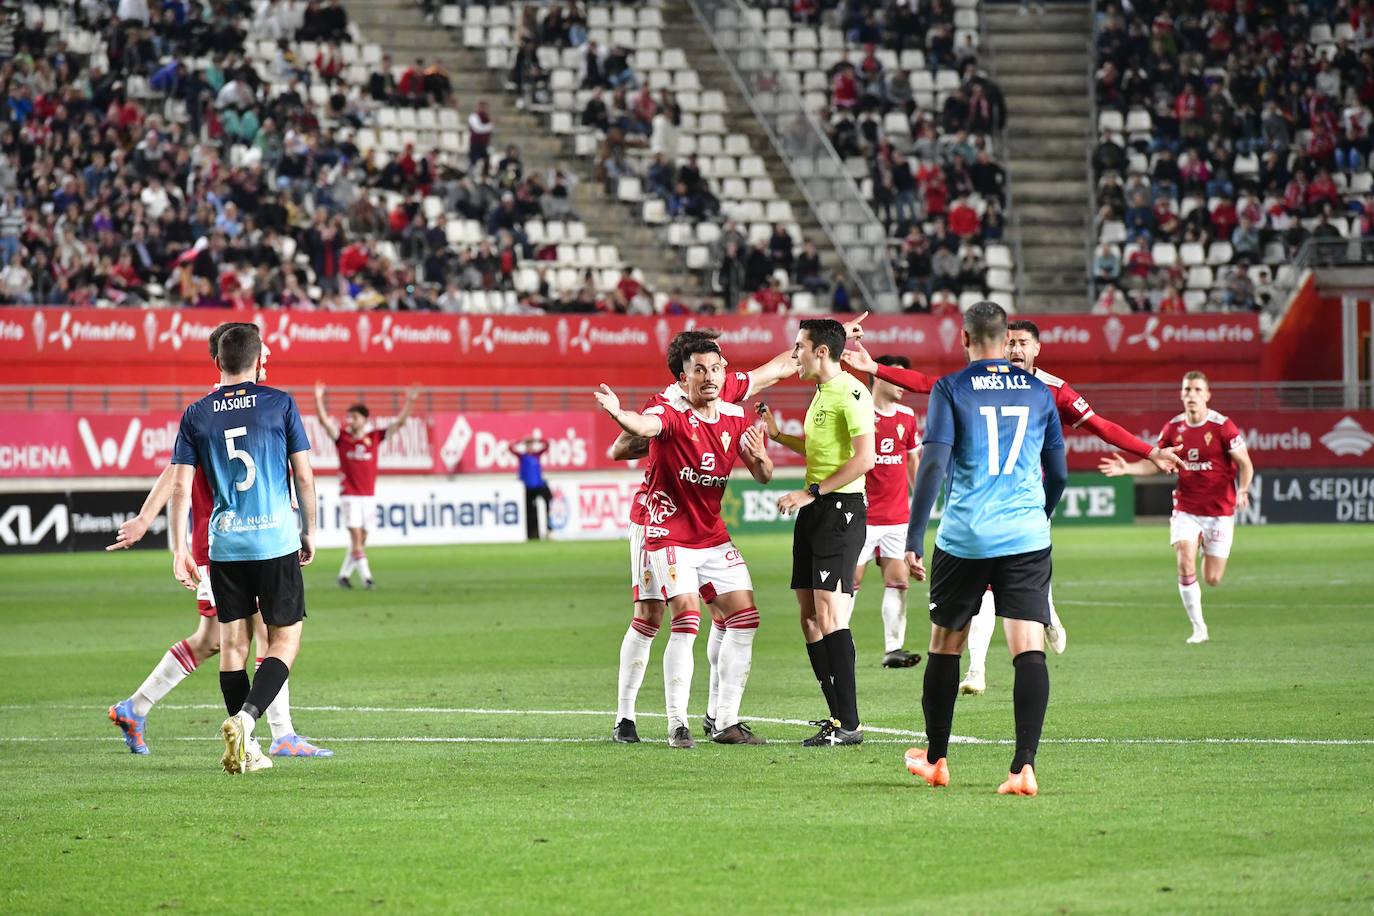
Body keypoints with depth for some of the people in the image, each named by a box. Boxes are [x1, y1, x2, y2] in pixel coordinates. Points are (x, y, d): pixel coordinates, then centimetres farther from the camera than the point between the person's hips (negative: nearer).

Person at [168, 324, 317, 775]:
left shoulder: (196, 415, 3)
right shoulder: (279, 404, -1)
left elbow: (180, 487, -1)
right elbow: (304, 475, -1)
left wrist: (179, 550, 3)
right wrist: (310, 532, 11)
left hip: (224, 545, 3)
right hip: (276, 540, -3)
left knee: (233, 643, 11)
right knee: (285, 638, 4)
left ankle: (243, 750, 12)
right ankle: (245, 719, -18)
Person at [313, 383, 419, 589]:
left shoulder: (374, 437, 5)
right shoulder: (342, 437, 1)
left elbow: (399, 423, 3)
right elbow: (324, 421, -10)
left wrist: (409, 402, -7)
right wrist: (318, 399, -21)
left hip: (369, 495, 3)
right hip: (349, 495, -3)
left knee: (361, 540, 6)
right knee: (356, 537, -12)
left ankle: (344, 575, 19)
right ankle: (366, 577, -15)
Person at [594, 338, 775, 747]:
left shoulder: (736, 418, 3)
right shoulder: (672, 415, -15)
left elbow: (763, 476, 6)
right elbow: (645, 425, -39)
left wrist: (760, 458, -19)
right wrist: (618, 413, -62)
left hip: (714, 536, 6)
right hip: (670, 536, -6)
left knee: (744, 618, 3)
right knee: (687, 621, -20)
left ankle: (727, 722, 14)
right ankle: (677, 725, -13)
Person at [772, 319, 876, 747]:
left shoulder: (851, 394, -13)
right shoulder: (821, 393, 17)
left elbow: (864, 459, -21)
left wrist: (812, 493, -20)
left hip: (840, 508, -10)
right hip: (814, 510, 10)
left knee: (829, 613, -14)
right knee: (810, 615, 8)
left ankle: (849, 723, -13)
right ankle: (837, 714, 13)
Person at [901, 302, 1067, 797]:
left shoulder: (951, 389, -1)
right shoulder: (1038, 392, 8)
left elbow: (933, 464, -10)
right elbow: (1058, 474, 16)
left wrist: (914, 539, -9)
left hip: (963, 540, -1)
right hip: (1026, 539, 1)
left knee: (945, 647, 15)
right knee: (1029, 649, -5)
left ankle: (935, 759, 27)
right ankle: (1024, 765, -20)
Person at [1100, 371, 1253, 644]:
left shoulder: (1223, 426, -11)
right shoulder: (1173, 428, 0)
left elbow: (1245, 464, -8)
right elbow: (1154, 463, 10)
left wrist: (1243, 490, -26)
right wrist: (1127, 468, -7)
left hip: (1219, 511, -2)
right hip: (1186, 508, 2)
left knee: (1212, 580, 1)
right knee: (1185, 565, -17)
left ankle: (1209, 554, 41)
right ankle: (1198, 628, -4)